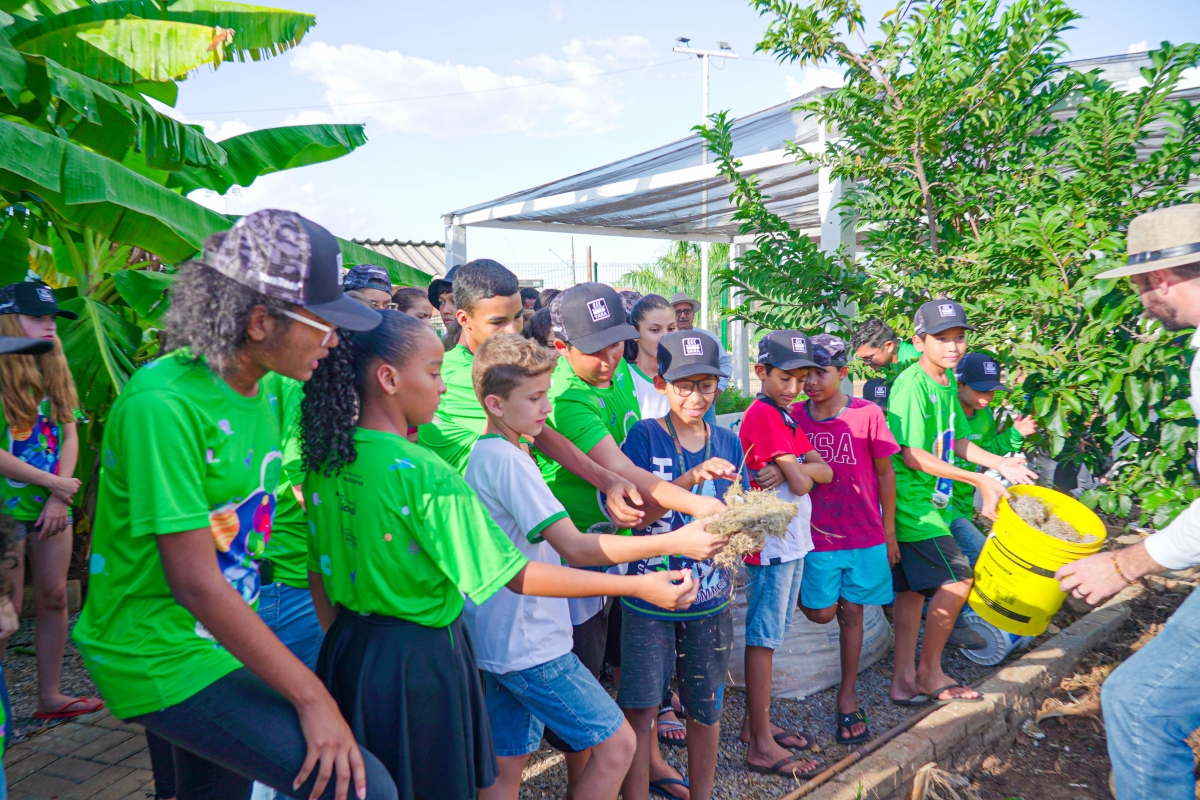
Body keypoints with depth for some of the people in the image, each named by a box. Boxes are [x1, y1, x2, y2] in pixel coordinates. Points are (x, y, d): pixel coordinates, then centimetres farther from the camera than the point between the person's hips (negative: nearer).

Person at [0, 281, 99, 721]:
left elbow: (71, 438, 5)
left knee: (54, 598, 11)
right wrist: (53, 484, -12)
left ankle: (50, 697, 23)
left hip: (52, 505, 6)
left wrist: (59, 498, -5)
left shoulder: (54, 373, 9)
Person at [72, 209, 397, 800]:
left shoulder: (259, 389, 3)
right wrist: (310, 695, -22)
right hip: (159, 658, -8)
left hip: (220, 640, 8)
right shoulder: (164, 405, -24)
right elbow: (194, 580, -25)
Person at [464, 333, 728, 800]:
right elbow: (576, 548, -24)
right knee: (617, 743, 0)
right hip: (529, 643, -10)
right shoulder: (507, 459, -19)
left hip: (498, 640, 10)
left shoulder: (485, 454, 12)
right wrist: (673, 542, -25)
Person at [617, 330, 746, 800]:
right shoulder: (644, 437, -7)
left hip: (710, 597, 3)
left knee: (706, 710, 13)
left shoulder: (727, 443, 4)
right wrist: (689, 478, -28)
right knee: (639, 709, -3)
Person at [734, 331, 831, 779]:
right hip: (772, 541, -9)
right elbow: (801, 482, -20)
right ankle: (762, 746, 6)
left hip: (793, 539, 9)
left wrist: (792, 469, -15)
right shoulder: (764, 414, -16)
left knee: (770, 635, 16)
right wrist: (799, 471, 0)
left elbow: (825, 472, 3)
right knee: (764, 638, -2)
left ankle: (756, 723, 28)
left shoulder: (785, 415, 14)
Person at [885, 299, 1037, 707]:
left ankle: (905, 680, 20)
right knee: (956, 579, -5)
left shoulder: (947, 380, 9)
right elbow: (912, 455, -21)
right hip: (913, 502, -9)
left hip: (929, 502, 9)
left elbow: (955, 440, 16)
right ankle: (929, 673, 12)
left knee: (912, 589, 12)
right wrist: (978, 480, -20)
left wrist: (999, 463, 3)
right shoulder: (912, 385, -19)